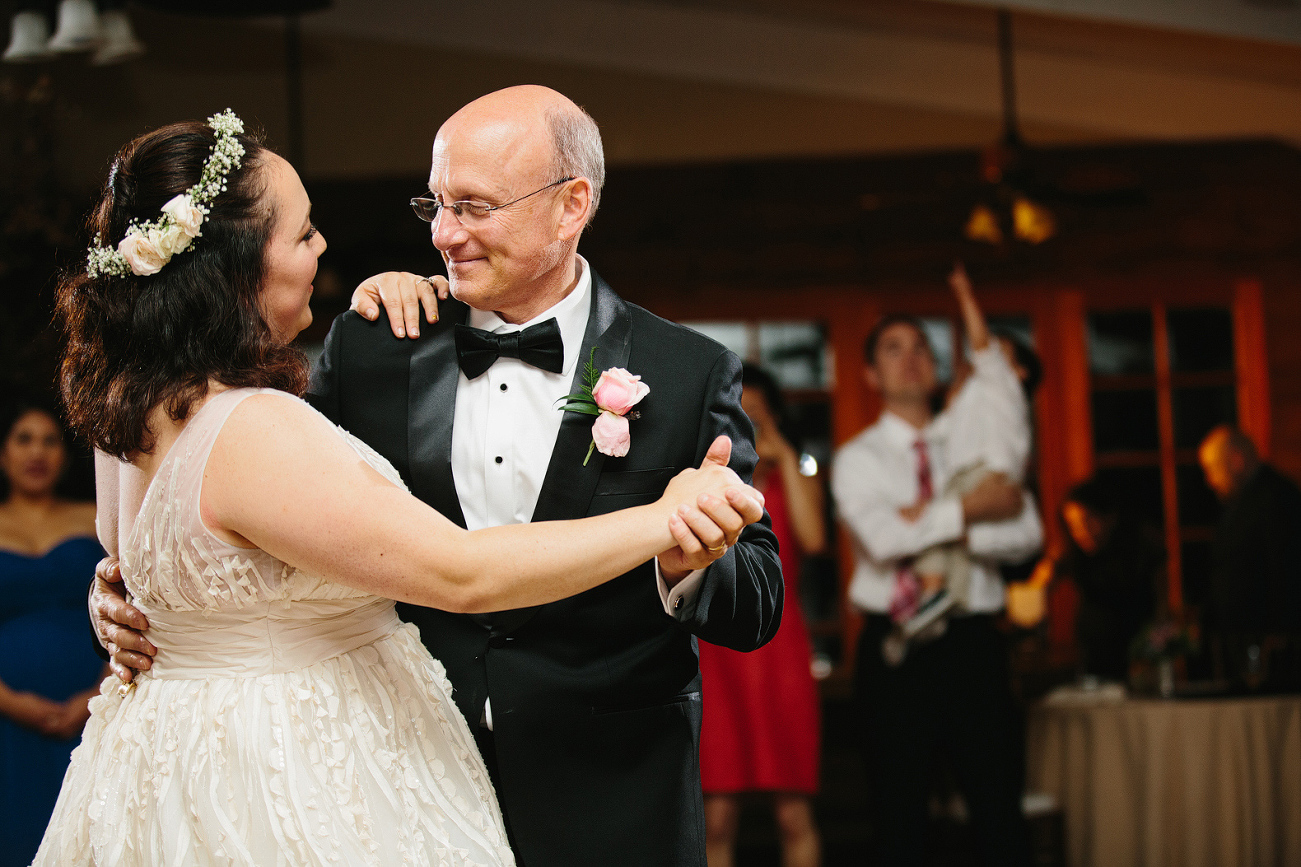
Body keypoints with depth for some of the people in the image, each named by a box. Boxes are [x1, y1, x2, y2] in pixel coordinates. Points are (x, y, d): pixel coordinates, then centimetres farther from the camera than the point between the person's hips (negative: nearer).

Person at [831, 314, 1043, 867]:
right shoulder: (858, 458, 6)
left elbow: (1026, 535, -2)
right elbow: (882, 537, -15)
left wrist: (939, 528, -12)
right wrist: (969, 510, -10)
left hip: (972, 640, 2)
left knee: (999, 801, -2)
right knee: (899, 813, 3)